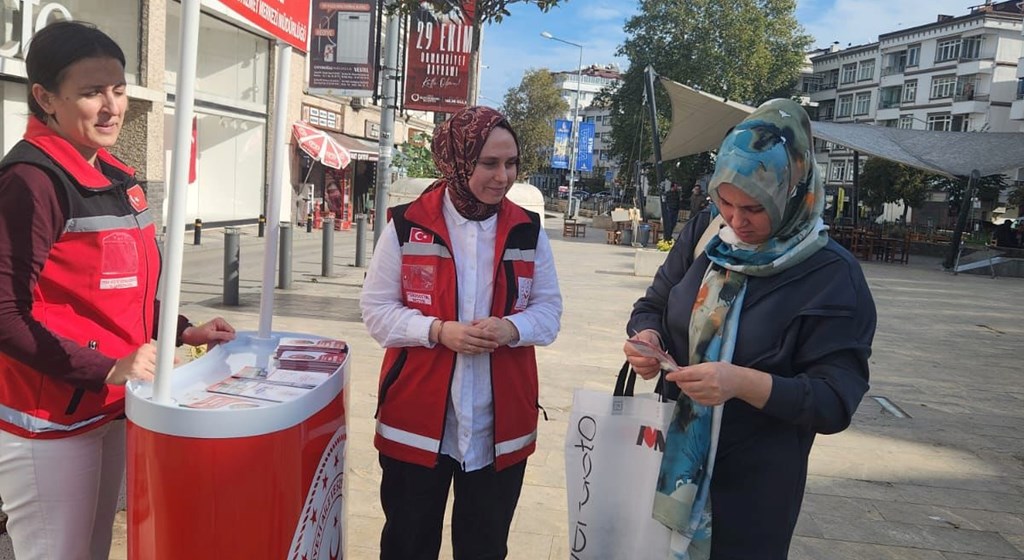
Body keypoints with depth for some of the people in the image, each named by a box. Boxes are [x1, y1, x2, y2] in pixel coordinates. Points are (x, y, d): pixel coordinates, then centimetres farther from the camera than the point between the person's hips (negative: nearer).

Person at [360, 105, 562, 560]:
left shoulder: (528, 231, 2)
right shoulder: (406, 225, -6)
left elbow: (549, 309, 5)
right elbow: (376, 309, -3)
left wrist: (512, 328, -16)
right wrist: (437, 331, -19)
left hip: (500, 423, 2)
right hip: (416, 419, -2)